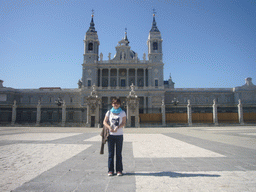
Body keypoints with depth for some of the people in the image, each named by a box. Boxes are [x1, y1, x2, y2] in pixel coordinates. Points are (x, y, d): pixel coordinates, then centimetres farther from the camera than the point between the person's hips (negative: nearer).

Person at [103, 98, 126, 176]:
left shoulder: (122, 113, 6)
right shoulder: (109, 112, 8)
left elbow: (124, 123, -2)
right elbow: (104, 122, 4)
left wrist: (117, 127, -19)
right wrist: (109, 127, -15)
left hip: (119, 135, -1)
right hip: (111, 135, 1)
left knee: (119, 153, 4)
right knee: (111, 153, 4)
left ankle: (119, 170, 14)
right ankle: (110, 170, 13)